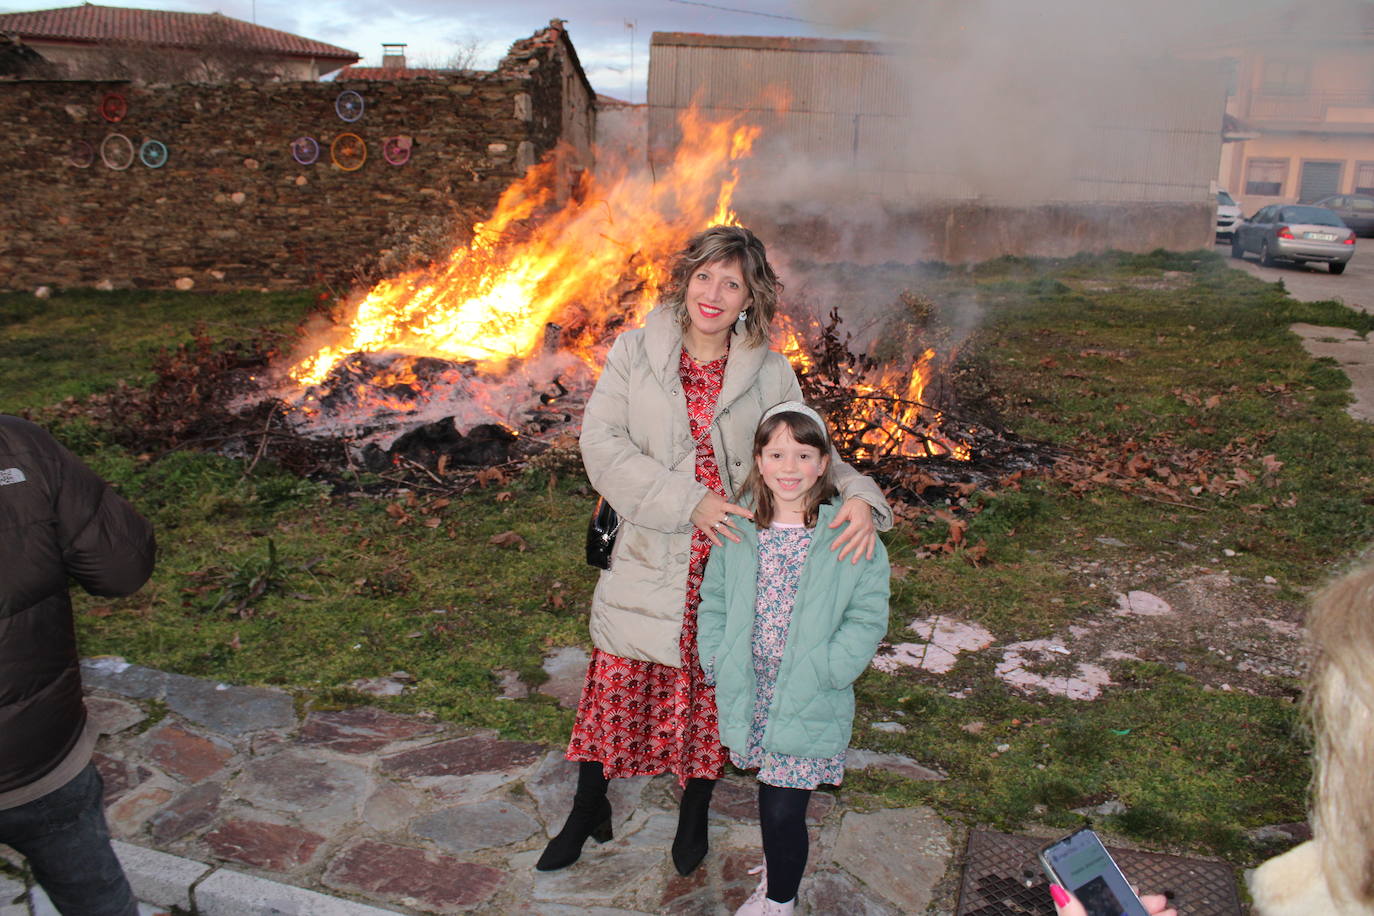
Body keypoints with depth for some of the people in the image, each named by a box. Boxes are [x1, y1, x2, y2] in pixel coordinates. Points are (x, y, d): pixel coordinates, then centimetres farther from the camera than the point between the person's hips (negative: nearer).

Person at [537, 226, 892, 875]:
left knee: (710, 690, 15)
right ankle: (589, 810, 35)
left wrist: (858, 498, -22)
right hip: (650, 555, 0)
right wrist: (688, 501, -20)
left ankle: (695, 811, 41)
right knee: (619, 681, 10)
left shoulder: (770, 373, -2)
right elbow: (602, 443, -12)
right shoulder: (636, 352, -5)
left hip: (732, 557, 1)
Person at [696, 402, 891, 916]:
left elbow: (867, 619, -9)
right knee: (771, 802, 19)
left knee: (783, 811, 0)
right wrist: (718, 661, -2)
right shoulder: (739, 530, 0)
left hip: (810, 705, -3)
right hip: (750, 695, 3)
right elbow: (713, 600, 8)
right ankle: (777, 870, 47)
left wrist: (821, 674, -16)